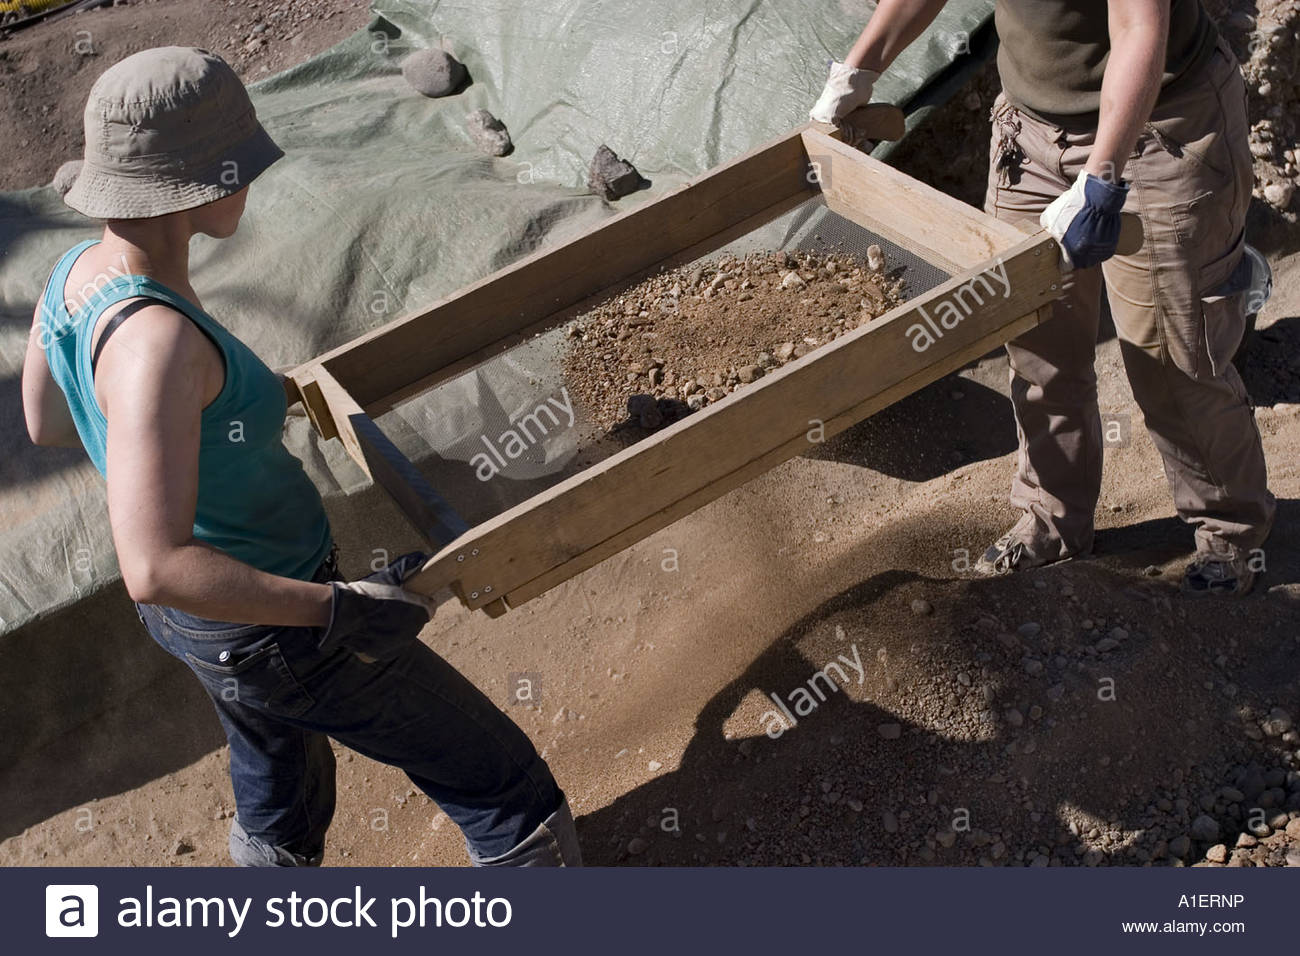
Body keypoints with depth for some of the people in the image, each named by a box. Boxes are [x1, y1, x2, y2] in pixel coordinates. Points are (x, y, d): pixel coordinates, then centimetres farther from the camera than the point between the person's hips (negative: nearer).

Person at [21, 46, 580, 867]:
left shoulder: (76, 271, -6)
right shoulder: (153, 338, -35)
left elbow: (46, 421, 12)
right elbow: (155, 570, -39)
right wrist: (340, 610, -31)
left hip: (200, 612, 10)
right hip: (271, 632, -9)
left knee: (283, 807, 34)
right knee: (506, 792, 7)